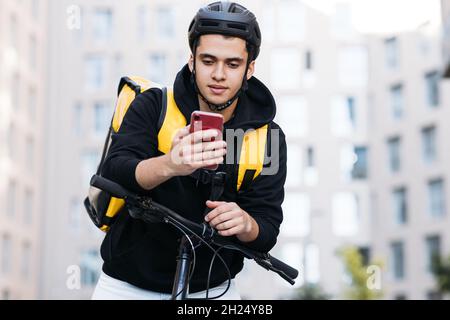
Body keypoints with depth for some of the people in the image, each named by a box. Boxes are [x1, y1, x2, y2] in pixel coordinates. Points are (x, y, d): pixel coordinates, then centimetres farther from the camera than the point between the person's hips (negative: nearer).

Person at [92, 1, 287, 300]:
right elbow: (114, 174, -25)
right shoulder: (153, 106, -10)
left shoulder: (267, 138, -7)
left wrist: (244, 224, -33)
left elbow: (266, 234, -9)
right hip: (128, 284, -1)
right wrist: (169, 165, -46)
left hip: (210, 289, 1)